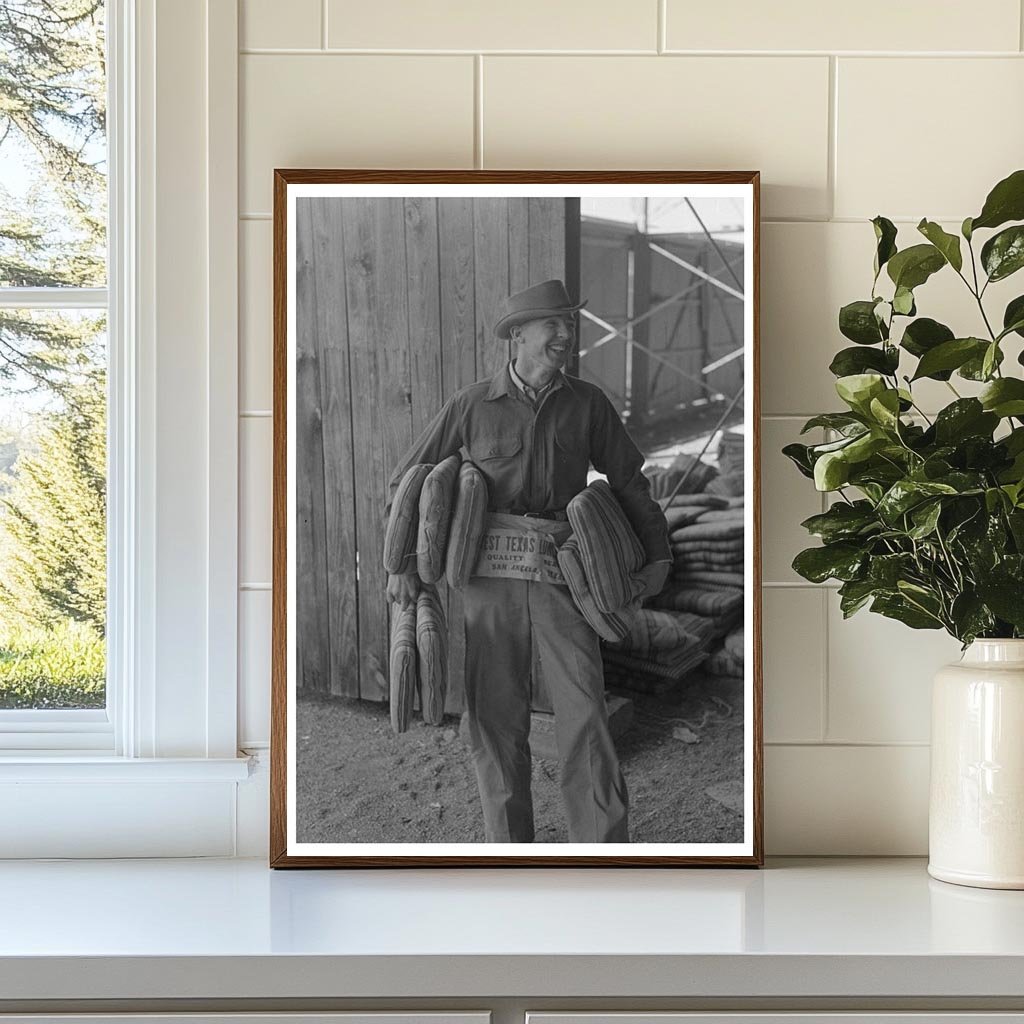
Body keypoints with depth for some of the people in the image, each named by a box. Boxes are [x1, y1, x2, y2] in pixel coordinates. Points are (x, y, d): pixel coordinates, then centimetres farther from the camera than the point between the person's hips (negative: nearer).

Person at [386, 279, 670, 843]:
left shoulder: (588, 403, 3)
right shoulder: (471, 405, 1)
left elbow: (628, 482, 15)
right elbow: (408, 480, 8)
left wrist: (659, 557, 9)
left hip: (561, 584, 0)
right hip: (490, 584, 0)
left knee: (585, 721, -9)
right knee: (496, 723, 3)